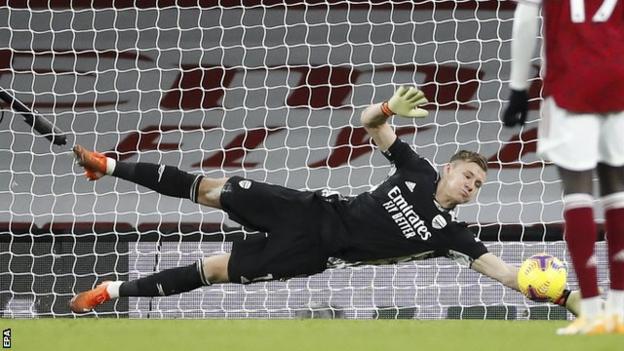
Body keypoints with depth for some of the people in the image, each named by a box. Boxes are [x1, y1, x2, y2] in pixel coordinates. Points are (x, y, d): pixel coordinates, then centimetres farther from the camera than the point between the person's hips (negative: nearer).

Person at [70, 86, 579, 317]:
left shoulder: (449, 233, -7)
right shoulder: (419, 172, -2)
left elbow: (499, 269, -14)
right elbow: (368, 124, -2)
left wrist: (567, 296, -27)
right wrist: (390, 109, -27)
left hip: (313, 253, -2)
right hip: (312, 210, 2)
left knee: (215, 271, -6)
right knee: (213, 191, -1)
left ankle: (118, 290, 5)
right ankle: (112, 167, 16)